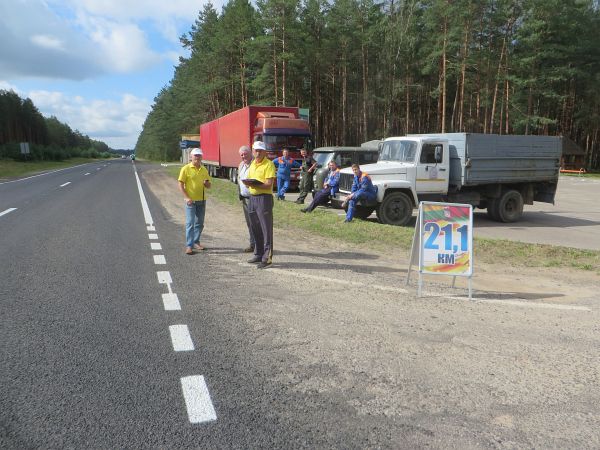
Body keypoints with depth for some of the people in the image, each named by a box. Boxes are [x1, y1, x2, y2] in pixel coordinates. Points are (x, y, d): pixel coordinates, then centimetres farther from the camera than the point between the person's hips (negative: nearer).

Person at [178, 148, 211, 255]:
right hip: (191, 201, -5)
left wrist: (206, 183, -8)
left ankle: (196, 242, 25)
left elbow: (209, 186, 16)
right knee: (190, 223, -6)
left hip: (202, 201, 5)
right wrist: (187, 198, -16)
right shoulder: (186, 168, -5)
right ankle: (189, 246, -2)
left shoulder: (204, 170, 10)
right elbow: (181, 185, -7)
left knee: (200, 223, 12)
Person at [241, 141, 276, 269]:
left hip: (264, 198, -8)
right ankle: (258, 255, 24)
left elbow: (269, 184, -16)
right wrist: (247, 182, -3)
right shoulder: (252, 164, 16)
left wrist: (254, 184, -25)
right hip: (252, 197, 8)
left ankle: (267, 257, -2)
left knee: (266, 228, -5)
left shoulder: (269, 164, -8)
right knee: (255, 228, 13)